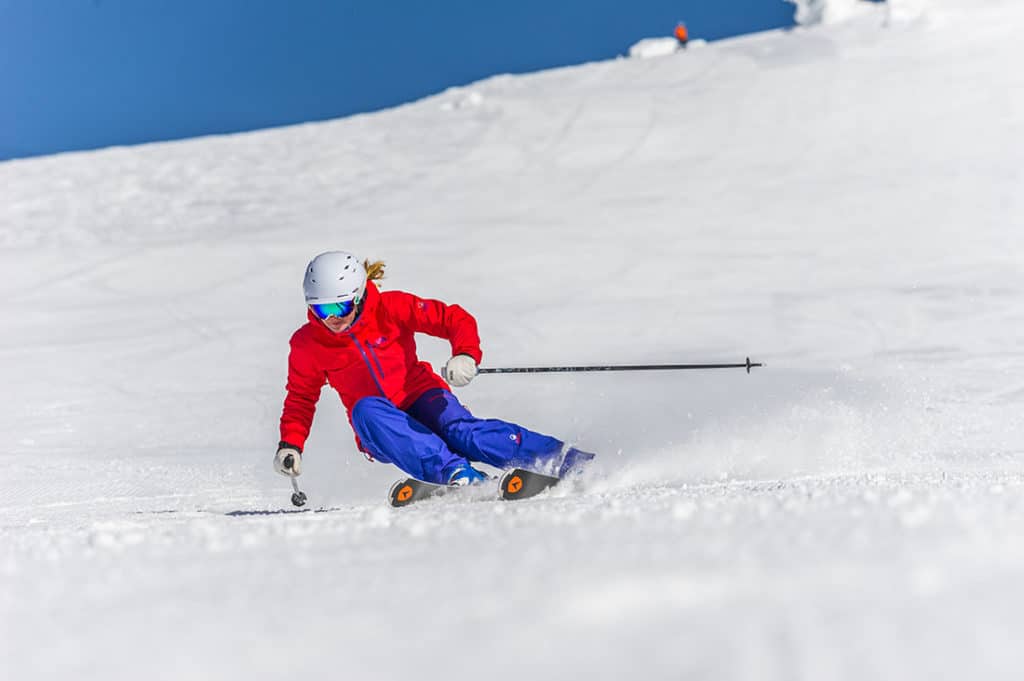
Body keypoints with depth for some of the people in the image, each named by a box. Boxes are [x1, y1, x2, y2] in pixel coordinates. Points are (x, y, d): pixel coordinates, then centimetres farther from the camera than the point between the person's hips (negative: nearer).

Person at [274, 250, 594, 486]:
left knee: (459, 430, -32)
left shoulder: (389, 308, -10)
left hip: (422, 400, -1)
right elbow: (301, 399, 10)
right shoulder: (307, 345, -4)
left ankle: (571, 462, -39)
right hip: (381, 431, 1)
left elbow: (454, 319, -11)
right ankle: (455, 473, -47)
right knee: (366, 409, -33)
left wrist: (466, 355, -30)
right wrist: (290, 445, -4)